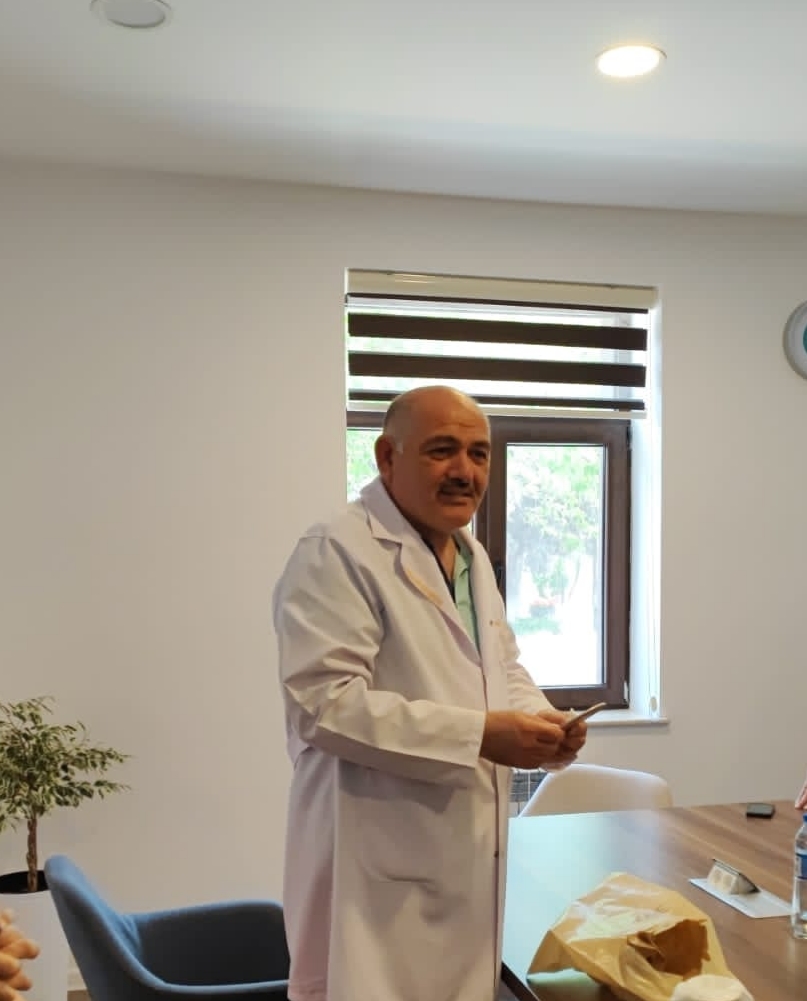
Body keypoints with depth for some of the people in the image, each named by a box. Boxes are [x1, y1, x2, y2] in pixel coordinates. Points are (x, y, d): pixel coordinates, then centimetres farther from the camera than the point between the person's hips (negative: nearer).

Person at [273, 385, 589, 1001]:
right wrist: (479, 734, -26)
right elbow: (325, 704, -24)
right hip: (381, 874, -8)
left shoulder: (473, 556, 13)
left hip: (468, 860, 9)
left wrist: (541, 720, -2)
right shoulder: (337, 554, -16)